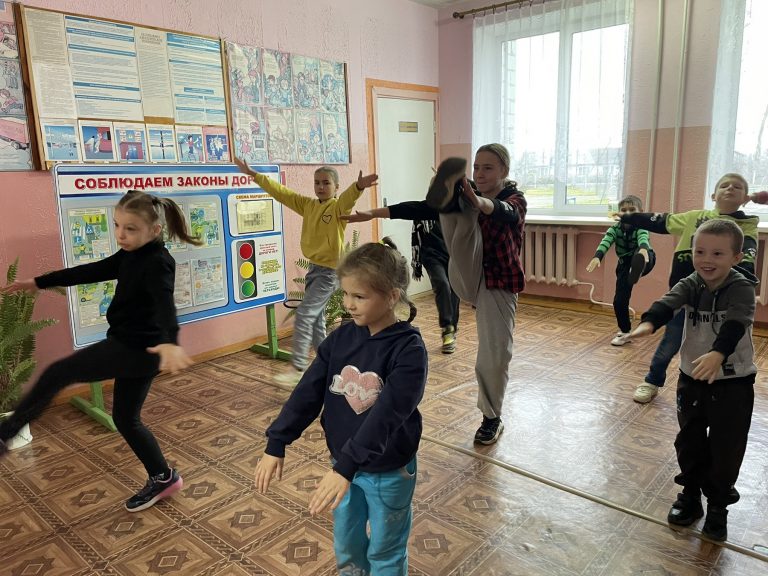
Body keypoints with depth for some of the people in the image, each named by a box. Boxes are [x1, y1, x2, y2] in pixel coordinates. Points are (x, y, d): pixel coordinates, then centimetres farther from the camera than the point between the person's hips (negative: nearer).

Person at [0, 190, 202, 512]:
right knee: (126, 419, 17)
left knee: (57, 374, -3)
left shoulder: (158, 263, -20)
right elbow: (89, 272, 20)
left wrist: (170, 341, -58)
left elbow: (165, 303, -39)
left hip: (137, 349, -10)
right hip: (135, 350, 10)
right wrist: (39, 283, 25)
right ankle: (162, 478, 27)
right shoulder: (129, 256, 9)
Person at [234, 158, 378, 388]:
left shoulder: (338, 207, -12)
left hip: (330, 270, -8)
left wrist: (358, 186, -57)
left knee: (304, 315, -12)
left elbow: (348, 197, -34)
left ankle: (298, 369, -6)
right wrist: (254, 175, 10)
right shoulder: (307, 205, 8)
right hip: (313, 267, 8)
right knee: (316, 319, 13)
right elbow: (281, 192, 11)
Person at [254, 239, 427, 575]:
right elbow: (308, 392, -7)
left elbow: (387, 415, -31)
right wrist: (276, 444, -13)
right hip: (343, 463, 5)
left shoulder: (409, 349, -23)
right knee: (346, 547, 24)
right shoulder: (341, 338, -6)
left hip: (389, 472, -5)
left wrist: (346, 467, -37)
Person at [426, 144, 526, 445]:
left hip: (498, 284, -2)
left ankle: (492, 418, 18)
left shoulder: (515, 199, -6)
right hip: (468, 279, 2)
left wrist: (478, 202, -57)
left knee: (495, 352, -2)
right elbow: (420, 208, -11)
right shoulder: (469, 196, 5)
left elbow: (504, 213, -34)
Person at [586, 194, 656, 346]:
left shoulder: (641, 227, -20)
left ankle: (636, 275, -71)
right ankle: (625, 332, 18)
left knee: (640, 256, -40)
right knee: (619, 300, 0)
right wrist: (597, 256, -51)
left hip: (642, 262, -4)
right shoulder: (615, 228, -11)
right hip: (625, 265, 4)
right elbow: (605, 242, -30)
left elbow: (643, 238, -43)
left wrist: (643, 249, -68)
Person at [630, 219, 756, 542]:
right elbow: (669, 303, -25)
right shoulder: (690, 285, -5)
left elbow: (735, 324, -32)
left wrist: (718, 353, -51)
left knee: (726, 447, 7)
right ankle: (690, 495, 33)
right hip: (692, 378, 4)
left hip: (733, 382, -3)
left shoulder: (742, 288, -15)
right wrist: (649, 322, -47)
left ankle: (718, 505, 25)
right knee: (690, 442, 14)